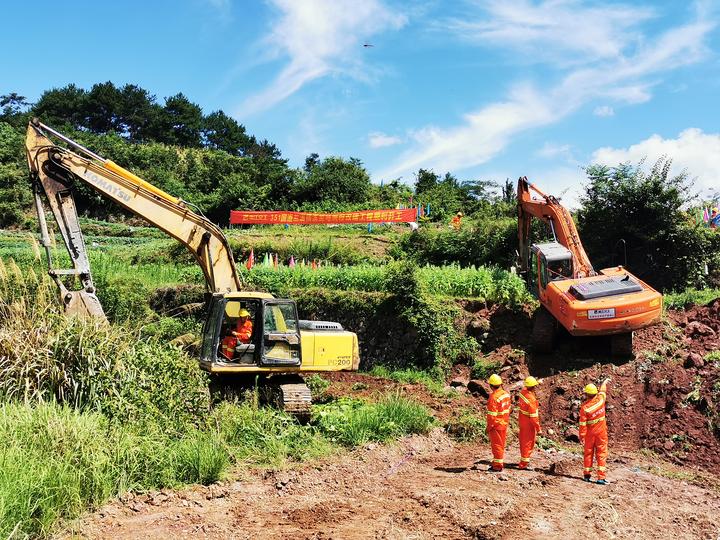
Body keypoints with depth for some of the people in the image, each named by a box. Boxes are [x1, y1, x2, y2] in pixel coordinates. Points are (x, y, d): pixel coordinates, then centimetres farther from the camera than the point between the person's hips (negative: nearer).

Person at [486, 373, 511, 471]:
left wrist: (489, 427, -13)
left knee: (496, 445, 2)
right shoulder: (506, 394, 2)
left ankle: (497, 467, 10)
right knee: (501, 444, 18)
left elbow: (492, 415, -22)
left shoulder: (493, 397, -24)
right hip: (504, 423, 8)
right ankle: (497, 463, 31)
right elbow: (508, 410, 10)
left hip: (496, 425, -8)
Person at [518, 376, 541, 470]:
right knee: (528, 442, 4)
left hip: (522, 419, 8)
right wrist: (538, 428, -17)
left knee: (524, 440, 21)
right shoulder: (531, 399, -30)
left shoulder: (523, 391, -7)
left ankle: (524, 460, 36)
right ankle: (523, 464, 10)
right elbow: (533, 416, -26)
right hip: (529, 423, -8)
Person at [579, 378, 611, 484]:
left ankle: (587, 475, 18)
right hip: (601, 432, 1)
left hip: (590, 433, -1)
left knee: (588, 453, 12)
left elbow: (583, 423, -13)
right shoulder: (600, 399, -12)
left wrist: (581, 435, -3)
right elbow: (602, 391, 11)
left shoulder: (584, 407, -17)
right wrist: (604, 383, 31)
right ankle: (601, 477, -1)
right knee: (601, 454, 3)